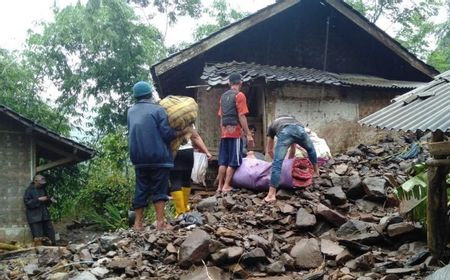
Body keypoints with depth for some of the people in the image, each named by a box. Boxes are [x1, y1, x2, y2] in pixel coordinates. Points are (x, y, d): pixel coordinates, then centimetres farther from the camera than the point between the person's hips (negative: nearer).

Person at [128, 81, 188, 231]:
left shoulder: (131, 112, 10)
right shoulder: (157, 110, -6)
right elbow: (167, 133, -11)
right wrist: (182, 131, 4)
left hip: (139, 158, 5)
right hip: (158, 157, -5)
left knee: (141, 190, 10)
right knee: (159, 189, 0)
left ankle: (138, 223, 9)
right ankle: (160, 222, -5)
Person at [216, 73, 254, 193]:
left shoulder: (223, 96, 15)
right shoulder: (239, 95, -6)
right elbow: (241, 117, -12)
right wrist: (248, 134, -12)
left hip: (224, 132, 6)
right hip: (235, 132, -6)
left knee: (223, 161, 7)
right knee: (233, 161, -3)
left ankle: (220, 186, 7)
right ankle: (226, 186, -6)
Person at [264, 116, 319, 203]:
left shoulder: (272, 126, 41)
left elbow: (269, 150, 43)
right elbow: (293, 151, 52)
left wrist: (276, 159, 59)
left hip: (285, 132, -3)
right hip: (299, 129, 3)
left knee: (277, 163, -3)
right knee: (311, 150, 35)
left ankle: (272, 195, -9)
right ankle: (316, 172, 52)